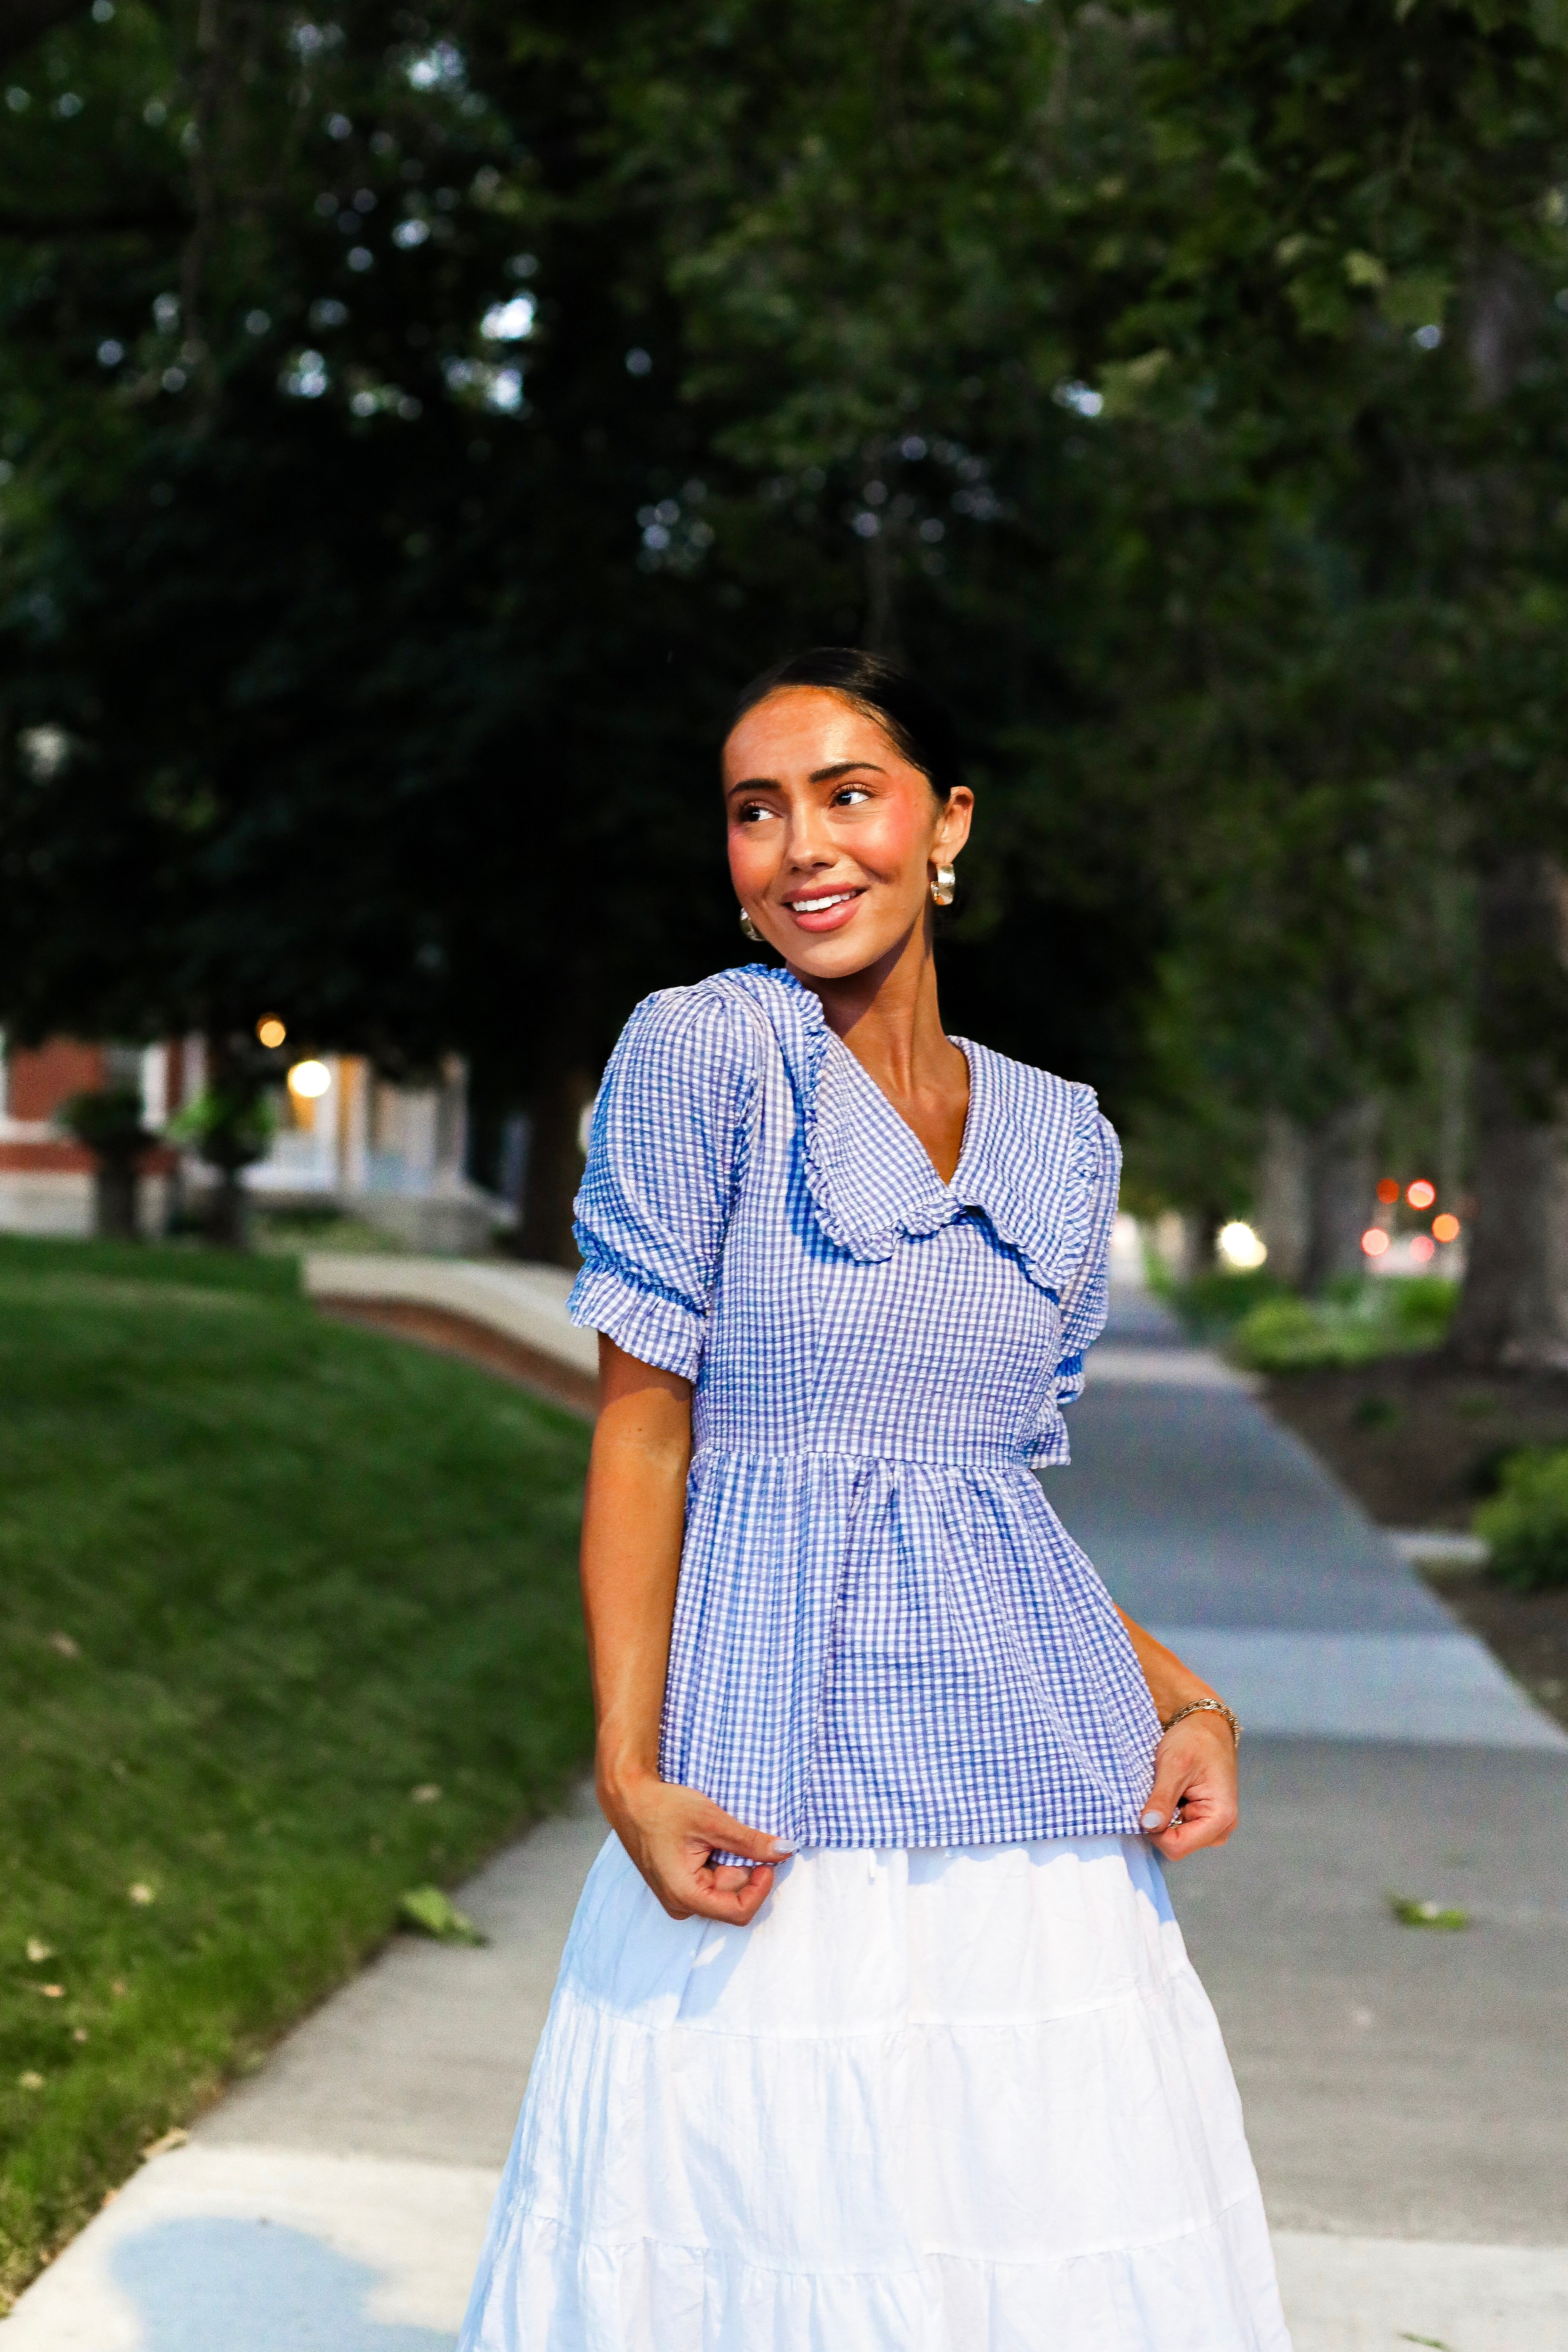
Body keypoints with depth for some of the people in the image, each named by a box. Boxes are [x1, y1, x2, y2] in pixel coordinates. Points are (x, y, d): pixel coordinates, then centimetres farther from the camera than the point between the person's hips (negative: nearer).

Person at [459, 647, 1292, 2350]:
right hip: (777, 1794, -4)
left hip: (1045, 1789, 4)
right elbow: (643, 1428, -6)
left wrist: (1184, 1697, 2)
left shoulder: (1058, 1139, 10)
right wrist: (629, 1772, -13)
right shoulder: (704, 1050, -5)